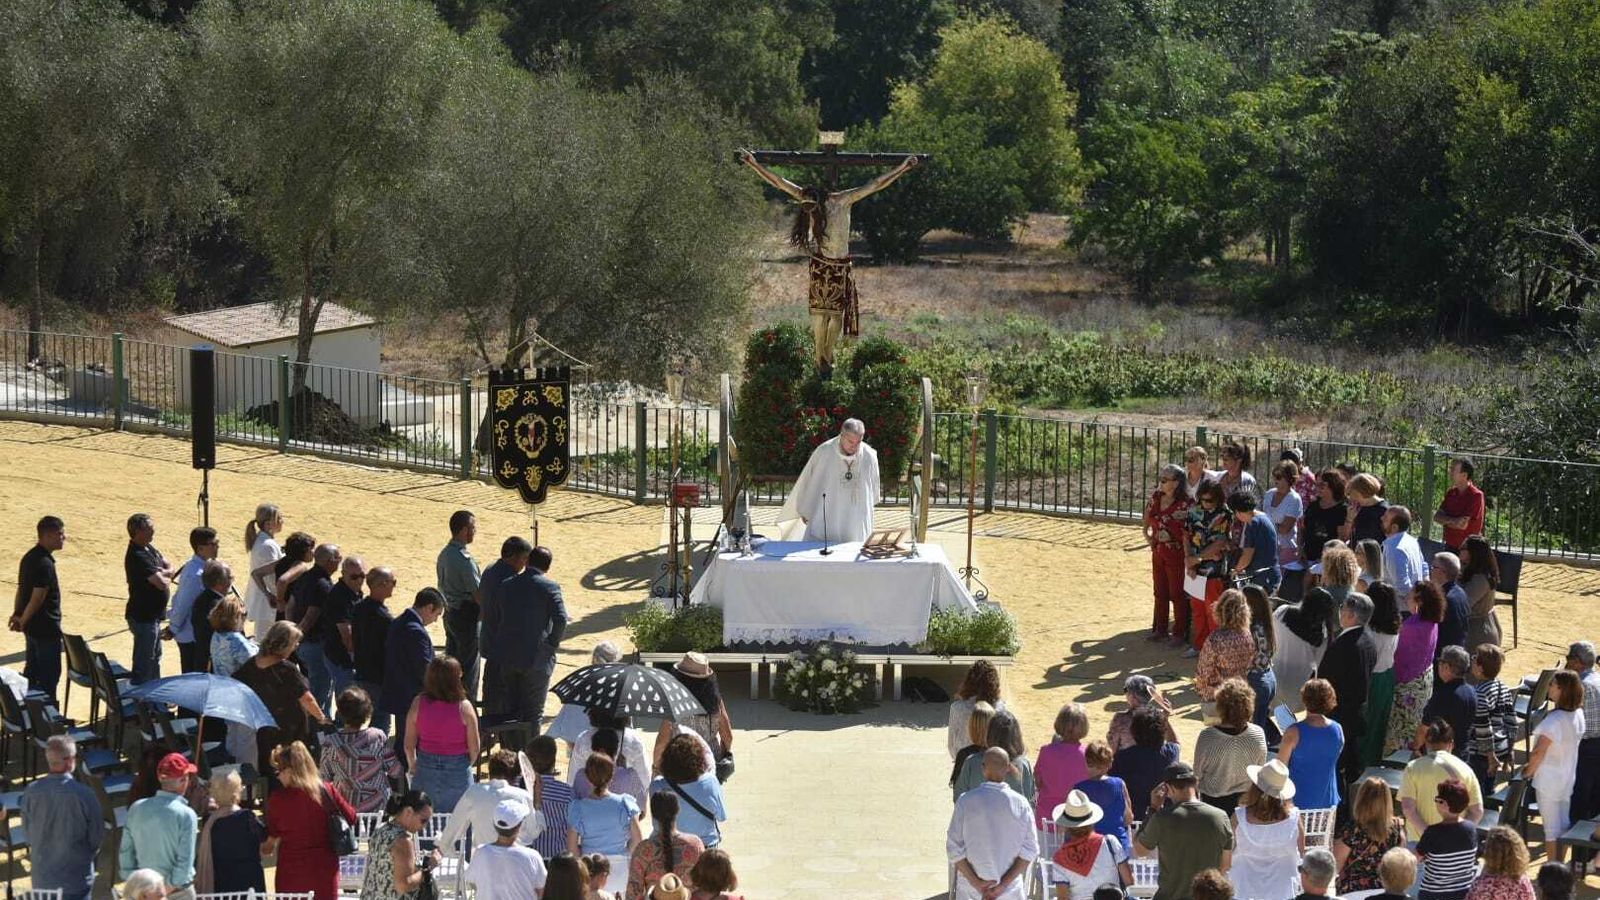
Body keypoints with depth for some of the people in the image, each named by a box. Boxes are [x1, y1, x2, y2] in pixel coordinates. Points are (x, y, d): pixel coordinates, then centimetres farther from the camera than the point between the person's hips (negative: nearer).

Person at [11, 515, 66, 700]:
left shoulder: (30, 557, 7)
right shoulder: (45, 564, -23)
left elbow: (21, 589, 12)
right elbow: (38, 598, -23)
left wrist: (17, 614, 11)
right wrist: (23, 620, -11)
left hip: (32, 627, 9)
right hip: (46, 628, -9)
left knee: (31, 670, 18)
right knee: (50, 674, 0)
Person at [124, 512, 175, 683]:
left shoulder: (149, 549, 7)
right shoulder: (137, 557, -24)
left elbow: (170, 568, 10)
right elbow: (162, 583, -28)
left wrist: (162, 574, -14)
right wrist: (166, 577, -4)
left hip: (153, 614, 10)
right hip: (143, 617, -10)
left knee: (155, 656, 22)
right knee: (143, 663, -4)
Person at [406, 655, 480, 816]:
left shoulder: (418, 703, -10)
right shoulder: (464, 707, -15)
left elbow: (409, 745, -2)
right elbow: (474, 748, -8)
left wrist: (412, 765, 18)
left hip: (426, 768, 2)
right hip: (458, 772, -2)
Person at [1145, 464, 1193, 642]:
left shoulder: (1184, 504, -18)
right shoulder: (1156, 497, 3)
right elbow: (1147, 517, 20)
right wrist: (1147, 534, 8)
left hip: (1176, 554, -7)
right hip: (1158, 552, 7)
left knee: (1177, 595, 3)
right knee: (1160, 593, 16)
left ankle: (1180, 632, 12)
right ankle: (1160, 629, 28)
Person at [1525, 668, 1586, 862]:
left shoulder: (1554, 720, -27)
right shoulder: (1578, 715, -2)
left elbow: (1539, 752, -23)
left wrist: (1528, 771, -5)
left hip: (1549, 780, -7)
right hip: (1568, 778, 7)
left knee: (1551, 828, 2)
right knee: (1563, 825, 16)